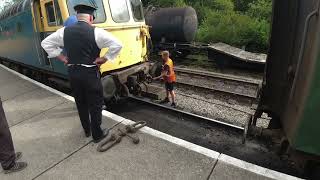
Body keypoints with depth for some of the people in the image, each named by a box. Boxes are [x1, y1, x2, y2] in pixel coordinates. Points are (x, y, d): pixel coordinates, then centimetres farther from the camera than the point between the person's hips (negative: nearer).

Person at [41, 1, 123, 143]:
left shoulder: (65, 31, 4)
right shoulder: (96, 32, -11)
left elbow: (45, 43, 13)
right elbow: (117, 45, -17)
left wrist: (61, 58, 10)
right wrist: (104, 59, -10)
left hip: (72, 72, 5)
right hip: (90, 73, -5)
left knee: (81, 103, 19)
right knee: (95, 105, 7)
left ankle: (87, 131, 35)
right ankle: (97, 135, 19)